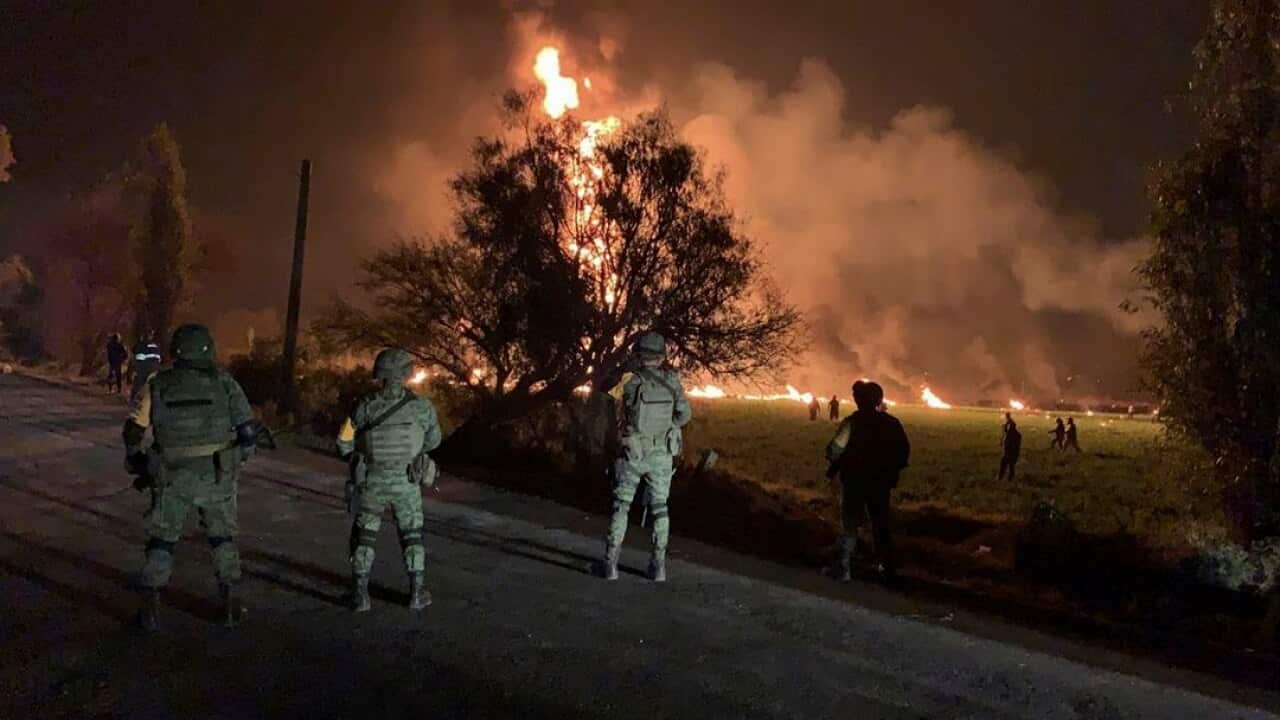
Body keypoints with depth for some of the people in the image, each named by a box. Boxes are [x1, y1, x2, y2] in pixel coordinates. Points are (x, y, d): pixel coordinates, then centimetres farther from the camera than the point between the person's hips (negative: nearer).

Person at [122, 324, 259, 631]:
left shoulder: (156, 385, 1)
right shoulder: (224, 383, -2)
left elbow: (133, 432, 3)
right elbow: (249, 431, -5)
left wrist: (136, 464, 21)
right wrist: (237, 457, 14)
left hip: (172, 478, 0)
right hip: (216, 477, 0)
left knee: (161, 540, 16)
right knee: (223, 537, 17)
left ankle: (151, 608, 15)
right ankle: (230, 601, 17)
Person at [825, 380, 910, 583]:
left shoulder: (851, 423, -16)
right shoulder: (891, 423, -4)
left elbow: (835, 451, -20)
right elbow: (904, 450, 2)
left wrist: (834, 465, 1)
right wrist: (893, 470, 16)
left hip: (854, 483, -3)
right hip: (881, 483, 3)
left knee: (850, 525, 8)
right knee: (882, 525, 17)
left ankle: (845, 569, 6)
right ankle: (888, 568, 24)